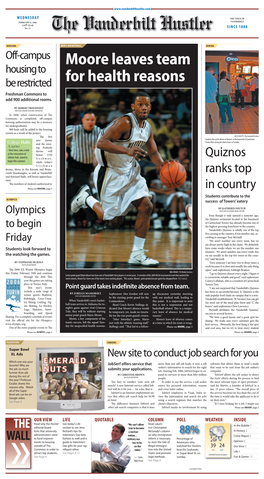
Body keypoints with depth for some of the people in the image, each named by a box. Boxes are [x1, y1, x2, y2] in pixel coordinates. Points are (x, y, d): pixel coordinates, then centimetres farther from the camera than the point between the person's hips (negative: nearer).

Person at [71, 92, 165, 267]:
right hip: (112, 173, -7)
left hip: (131, 172, 7)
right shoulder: (124, 123, -21)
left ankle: (137, 254, -1)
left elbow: (154, 153, 18)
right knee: (115, 221, 0)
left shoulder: (148, 128, 5)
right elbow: (101, 143, -29)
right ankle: (87, 198, 26)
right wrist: (127, 150, -42)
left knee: (146, 206, -9)